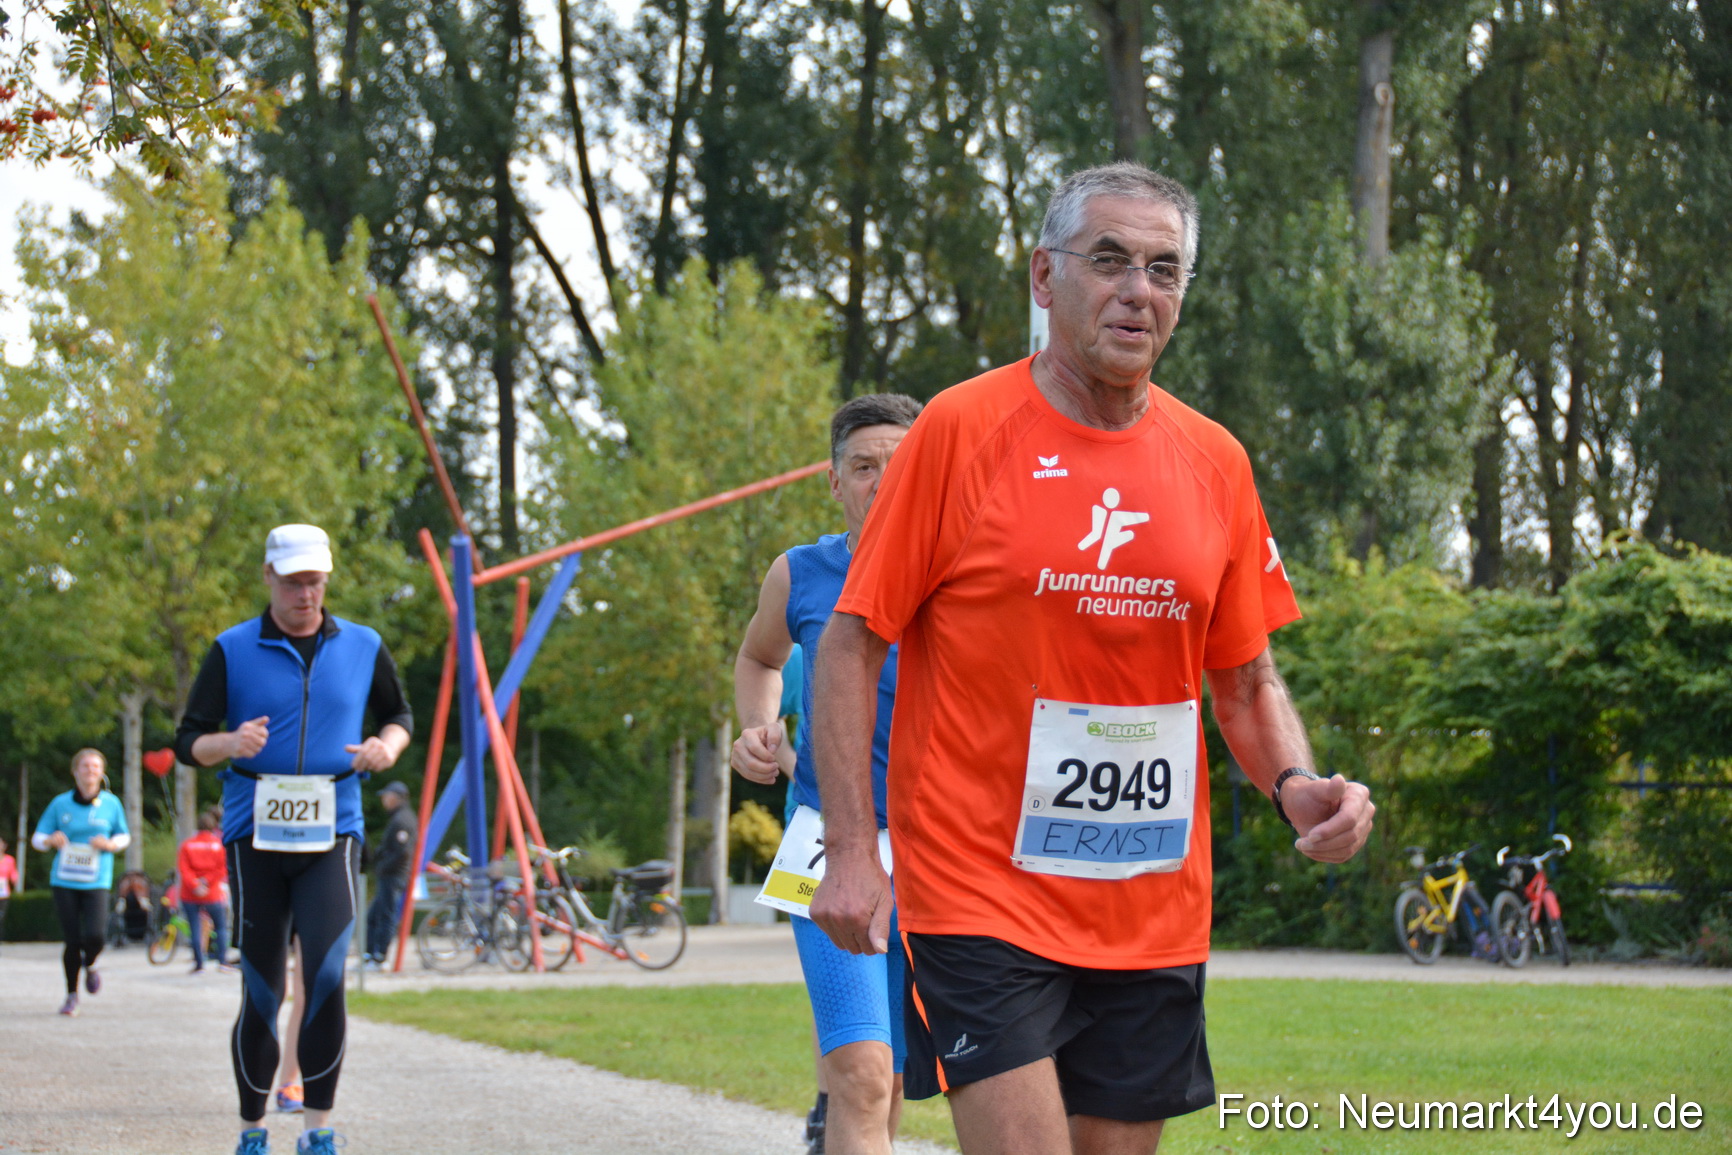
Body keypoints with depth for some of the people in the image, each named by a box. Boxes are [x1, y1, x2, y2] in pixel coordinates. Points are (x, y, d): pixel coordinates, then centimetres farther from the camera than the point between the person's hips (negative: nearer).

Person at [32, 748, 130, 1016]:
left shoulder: (111, 803, 5)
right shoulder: (60, 803, 4)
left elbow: (124, 836, 16)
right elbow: (37, 837, 9)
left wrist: (110, 844, -6)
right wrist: (51, 840, -15)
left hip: (97, 883, 0)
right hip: (64, 881, 0)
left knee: (95, 935, -18)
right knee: (72, 940, -3)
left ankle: (90, 965, 18)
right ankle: (72, 995, 16)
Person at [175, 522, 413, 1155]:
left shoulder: (362, 647, 9)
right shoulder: (232, 651, 3)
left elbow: (399, 714, 23)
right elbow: (189, 742, 3)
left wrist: (388, 744, -1)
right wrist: (229, 743, -20)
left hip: (332, 834, 0)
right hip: (255, 837, 0)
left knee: (327, 973, -18)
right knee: (261, 993, 1)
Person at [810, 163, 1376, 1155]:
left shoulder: (1213, 462, 8)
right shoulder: (962, 430, -5)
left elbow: (1246, 680, 16)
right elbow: (853, 644, -4)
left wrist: (1295, 785, -5)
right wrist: (852, 850, -12)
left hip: (1155, 915, 5)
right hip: (981, 897, -5)